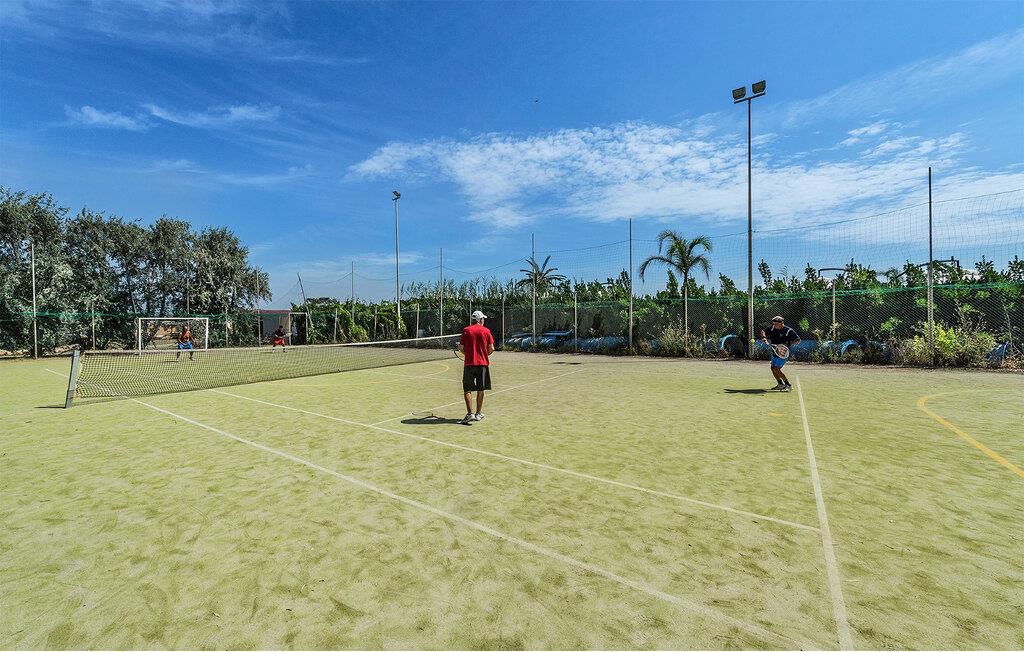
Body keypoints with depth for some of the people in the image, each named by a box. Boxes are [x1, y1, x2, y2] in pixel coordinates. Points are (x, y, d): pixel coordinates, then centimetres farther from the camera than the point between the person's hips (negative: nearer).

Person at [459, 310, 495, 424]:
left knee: (468, 390, 3)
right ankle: (478, 414, 18)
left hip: (469, 363, -1)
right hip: (483, 363, 1)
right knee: (480, 390, 11)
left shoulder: (466, 330, -1)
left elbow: (461, 348, 0)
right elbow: (491, 349, 1)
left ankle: (470, 414, -7)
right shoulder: (486, 331, 1)